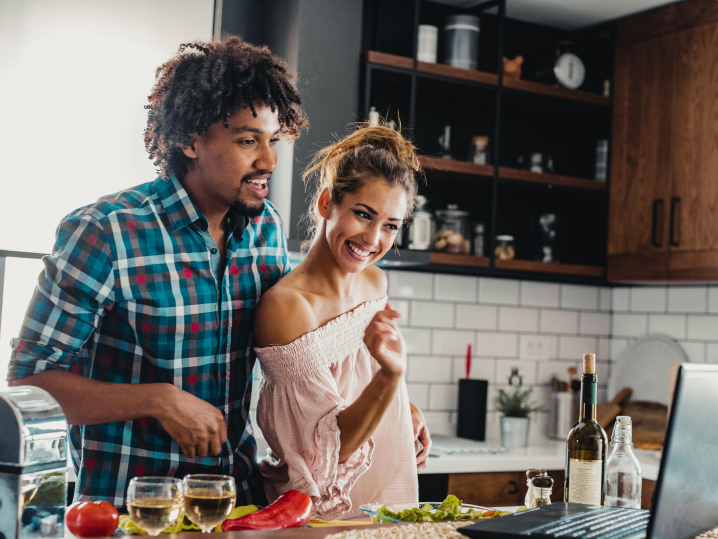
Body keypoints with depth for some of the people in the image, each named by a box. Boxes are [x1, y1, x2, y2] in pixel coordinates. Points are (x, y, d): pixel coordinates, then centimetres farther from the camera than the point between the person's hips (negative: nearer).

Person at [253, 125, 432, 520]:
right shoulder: (285, 306, -20)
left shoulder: (376, 283, 3)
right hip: (319, 513, -6)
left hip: (391, 495, 6)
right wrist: (390, 376, -31)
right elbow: (333, 445, -19)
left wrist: (406, 409, 6)